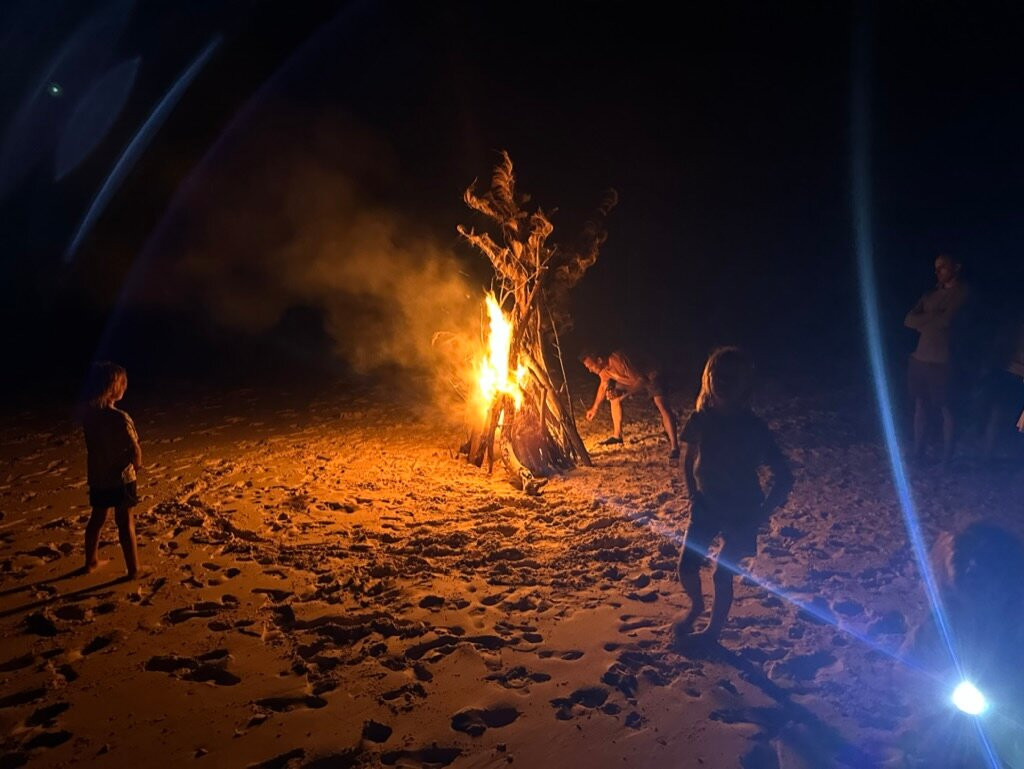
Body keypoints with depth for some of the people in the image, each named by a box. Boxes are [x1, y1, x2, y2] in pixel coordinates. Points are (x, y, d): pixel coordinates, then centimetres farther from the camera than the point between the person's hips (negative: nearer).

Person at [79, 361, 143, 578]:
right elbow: (135, 451, -26)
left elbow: (94, 443, 1)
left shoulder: (88, 413, -5)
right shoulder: (120, 418, -26)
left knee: (97, 518, 23)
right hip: (120, 478, -6)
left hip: (97, 477, 6)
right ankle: (134, 570, 17)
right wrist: (136, 467, -5)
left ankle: (91, 562, 39)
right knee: (125, 523, 6)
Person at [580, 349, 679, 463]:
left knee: (661, 406, -28)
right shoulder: (603, 371, -8)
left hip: (650, 377, -9)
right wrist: (595, 408, 25)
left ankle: (674, 447, -33)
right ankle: (617, 435, 20)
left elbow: (641, 380, -31)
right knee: (614, 396, 10)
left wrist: (625, 395, -35)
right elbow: (603, 386, 16)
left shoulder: (618, 360, -34)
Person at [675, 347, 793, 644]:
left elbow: (784, 478, -16)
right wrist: (693, 497, 3)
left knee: (722, 574, 5)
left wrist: (760, 516, -15)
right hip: (706, 505, 3)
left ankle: (712, 631, 29)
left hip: (740, 512, -3)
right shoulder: (701, 419, -10)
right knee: (687, 567, 3)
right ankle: (696, 606, 36)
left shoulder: (752, 427, -21)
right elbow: (689, 460, 8)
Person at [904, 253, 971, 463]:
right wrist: (932, 320, -10)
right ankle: (918, 452, 19)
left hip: (942, 361, -5)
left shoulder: (962, 292, -3)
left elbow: (946, 320, -16)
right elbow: (908, 320, 4)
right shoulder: (931, 294, 15)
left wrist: (922, 320, -1)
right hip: (920, 358, 5)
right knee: (920, 405, 9)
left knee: (946, 409, 2)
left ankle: (947, 456, 12)